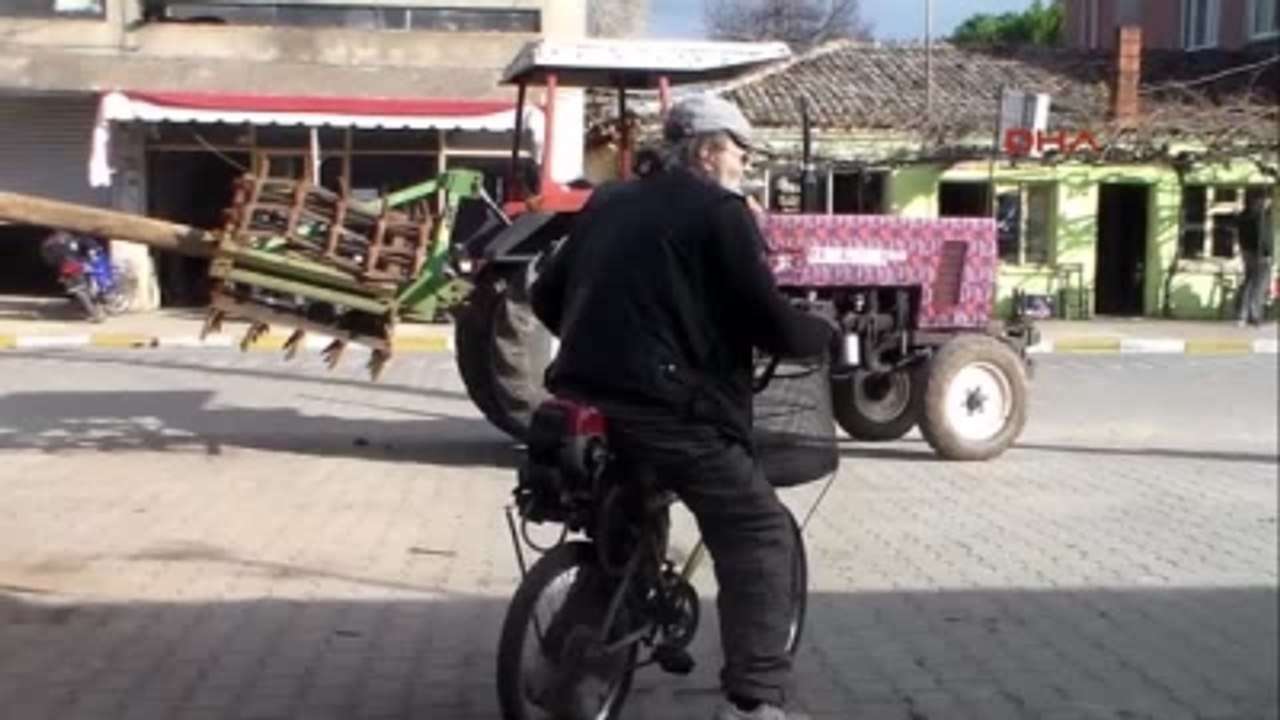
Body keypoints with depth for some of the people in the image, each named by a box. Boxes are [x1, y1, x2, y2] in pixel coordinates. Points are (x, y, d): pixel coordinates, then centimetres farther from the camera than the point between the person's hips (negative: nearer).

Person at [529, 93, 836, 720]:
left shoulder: (607, 203, 17)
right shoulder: (719, 212, -4)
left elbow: (546, 296, 22)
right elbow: (769, 322, -9)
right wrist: (826, 335, 11)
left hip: (587, 396, 8)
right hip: (669, 408, -8)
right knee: (757, 534, -2)